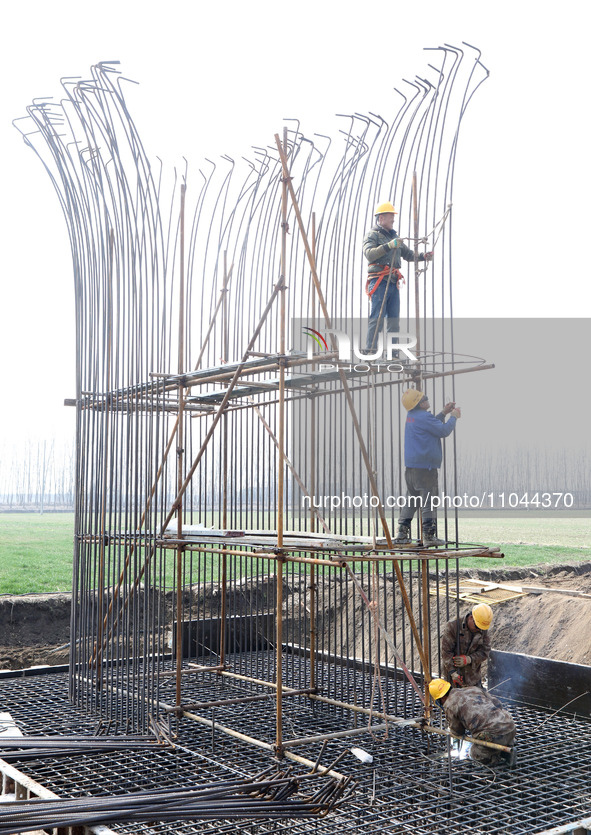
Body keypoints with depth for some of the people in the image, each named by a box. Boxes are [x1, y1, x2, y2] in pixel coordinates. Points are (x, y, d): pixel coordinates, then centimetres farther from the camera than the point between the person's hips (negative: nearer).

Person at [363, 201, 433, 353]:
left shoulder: (394, 237, 23)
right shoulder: (372, 235, 0)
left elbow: (408, 254, 25)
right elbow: (369, 253, -19)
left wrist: (423, 256, 7)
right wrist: (388, 246, -29)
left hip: (393, 282, 8)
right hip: (379, 281, -8)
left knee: (394, 318, 6)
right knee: (377, 317, -12)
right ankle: (370, 351, -12)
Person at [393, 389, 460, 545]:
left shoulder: (411, 417, 14)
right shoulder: (423, 417, -15)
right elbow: (443, 431, -13)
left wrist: (443, 413, 22)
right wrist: (453, 417, 2)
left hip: (411, 466, 9)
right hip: (425, 467, -9)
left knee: (412, 499, 16)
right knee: (429, 501, -5)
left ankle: (402, 533, 14)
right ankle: (429, 536, -5)